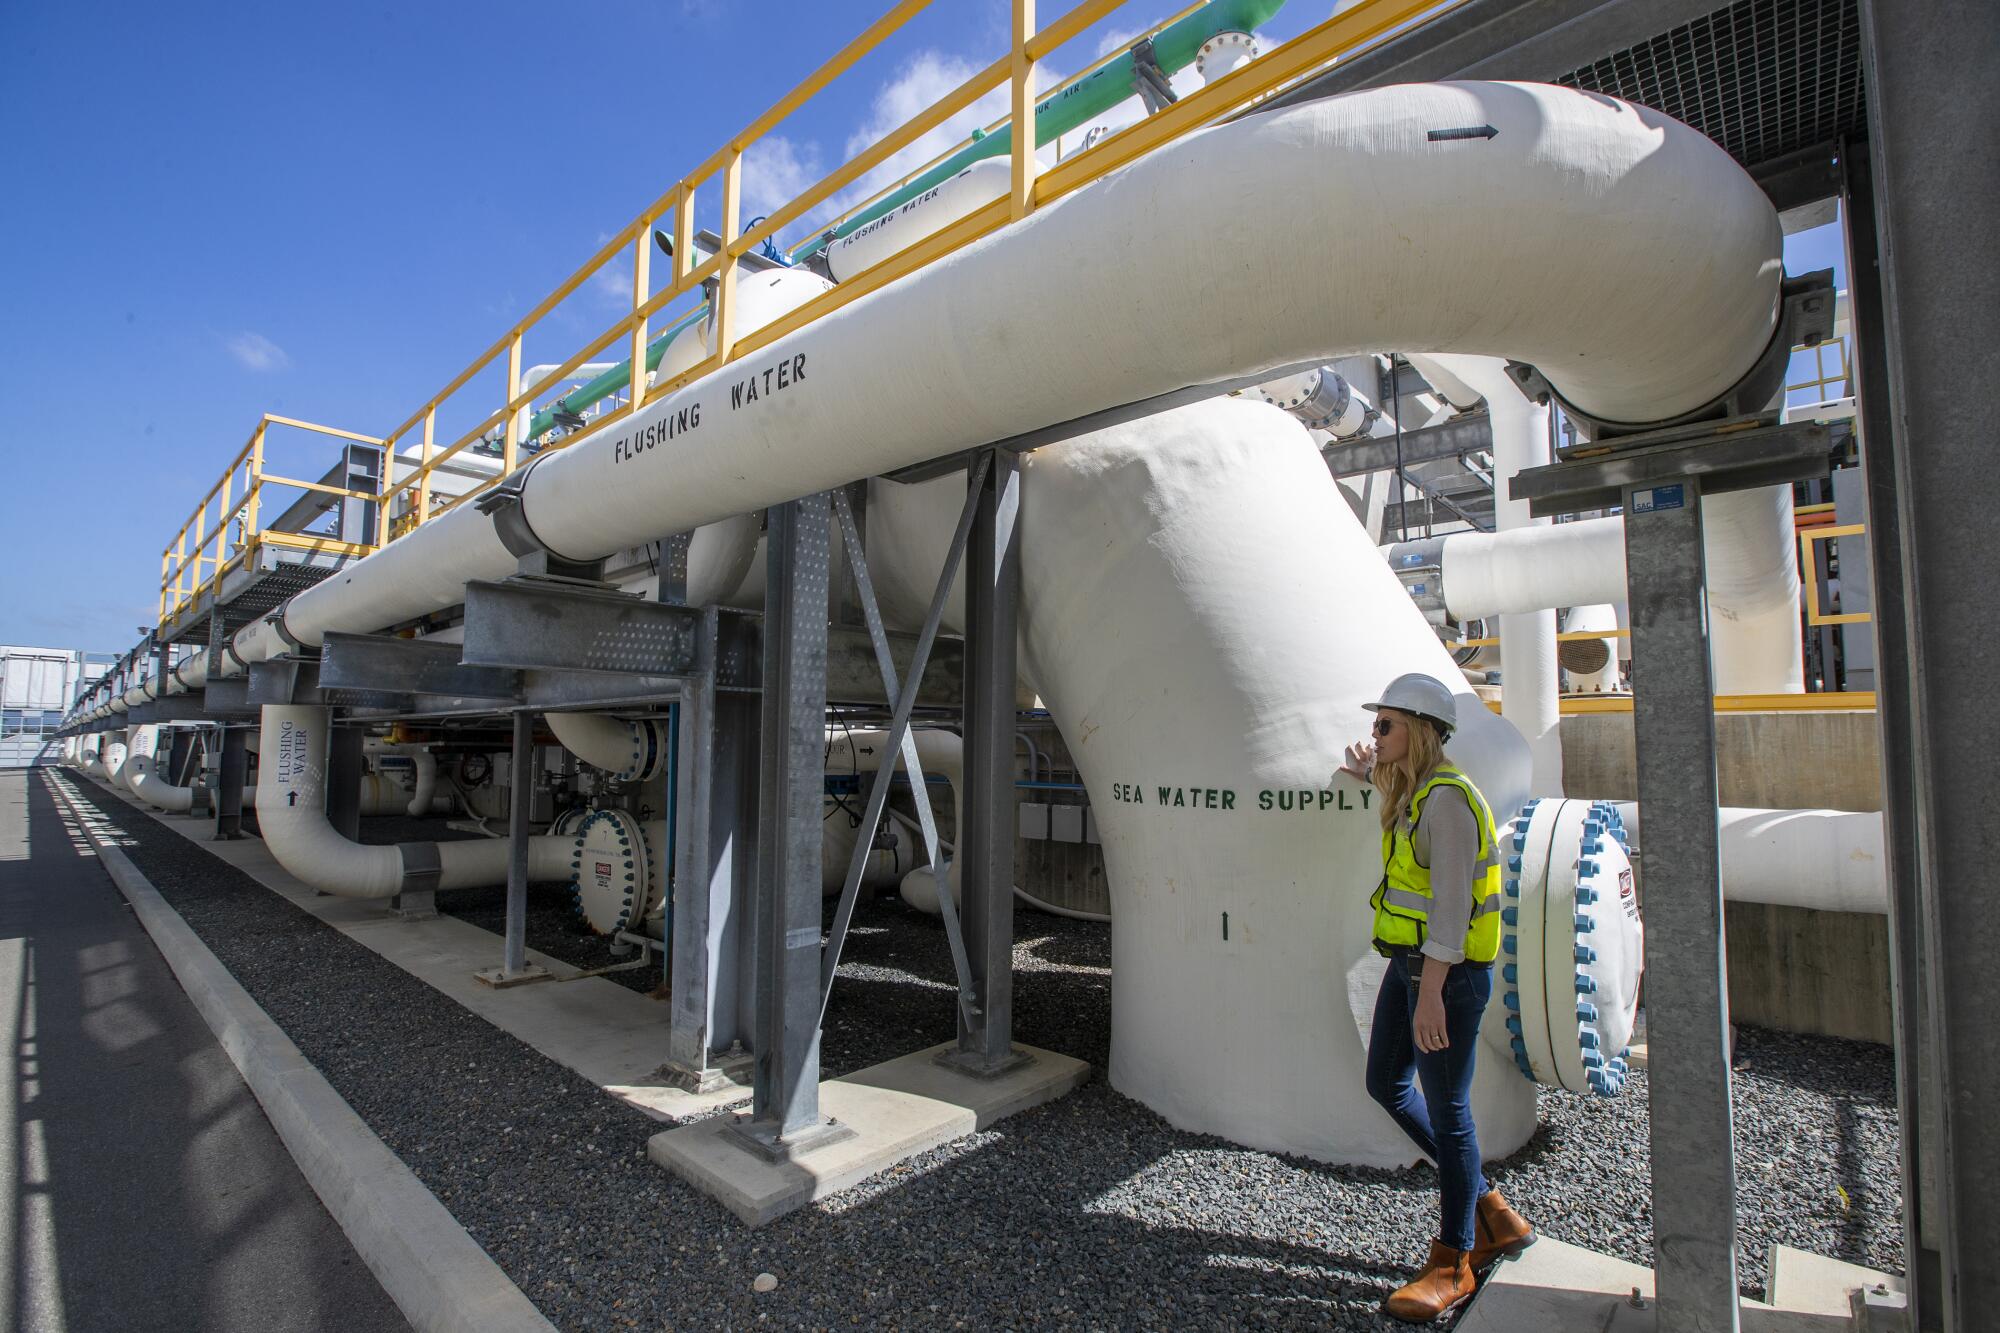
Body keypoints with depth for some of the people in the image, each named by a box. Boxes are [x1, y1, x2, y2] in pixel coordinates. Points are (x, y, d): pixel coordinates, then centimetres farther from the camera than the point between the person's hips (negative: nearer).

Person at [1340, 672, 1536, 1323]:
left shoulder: (1446, 798, -20)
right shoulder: (1414, 791, 8)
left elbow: (1450, 905, -23)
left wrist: (1431, 995, -23)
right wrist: (1374, 777, 39)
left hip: (1448, 972, -10)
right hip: (1411, 961, 10)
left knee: (1446, 1109, 4)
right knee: (1386, 1083, 17)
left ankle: (1453, 1264, 23)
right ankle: (1490, 1211, 33)